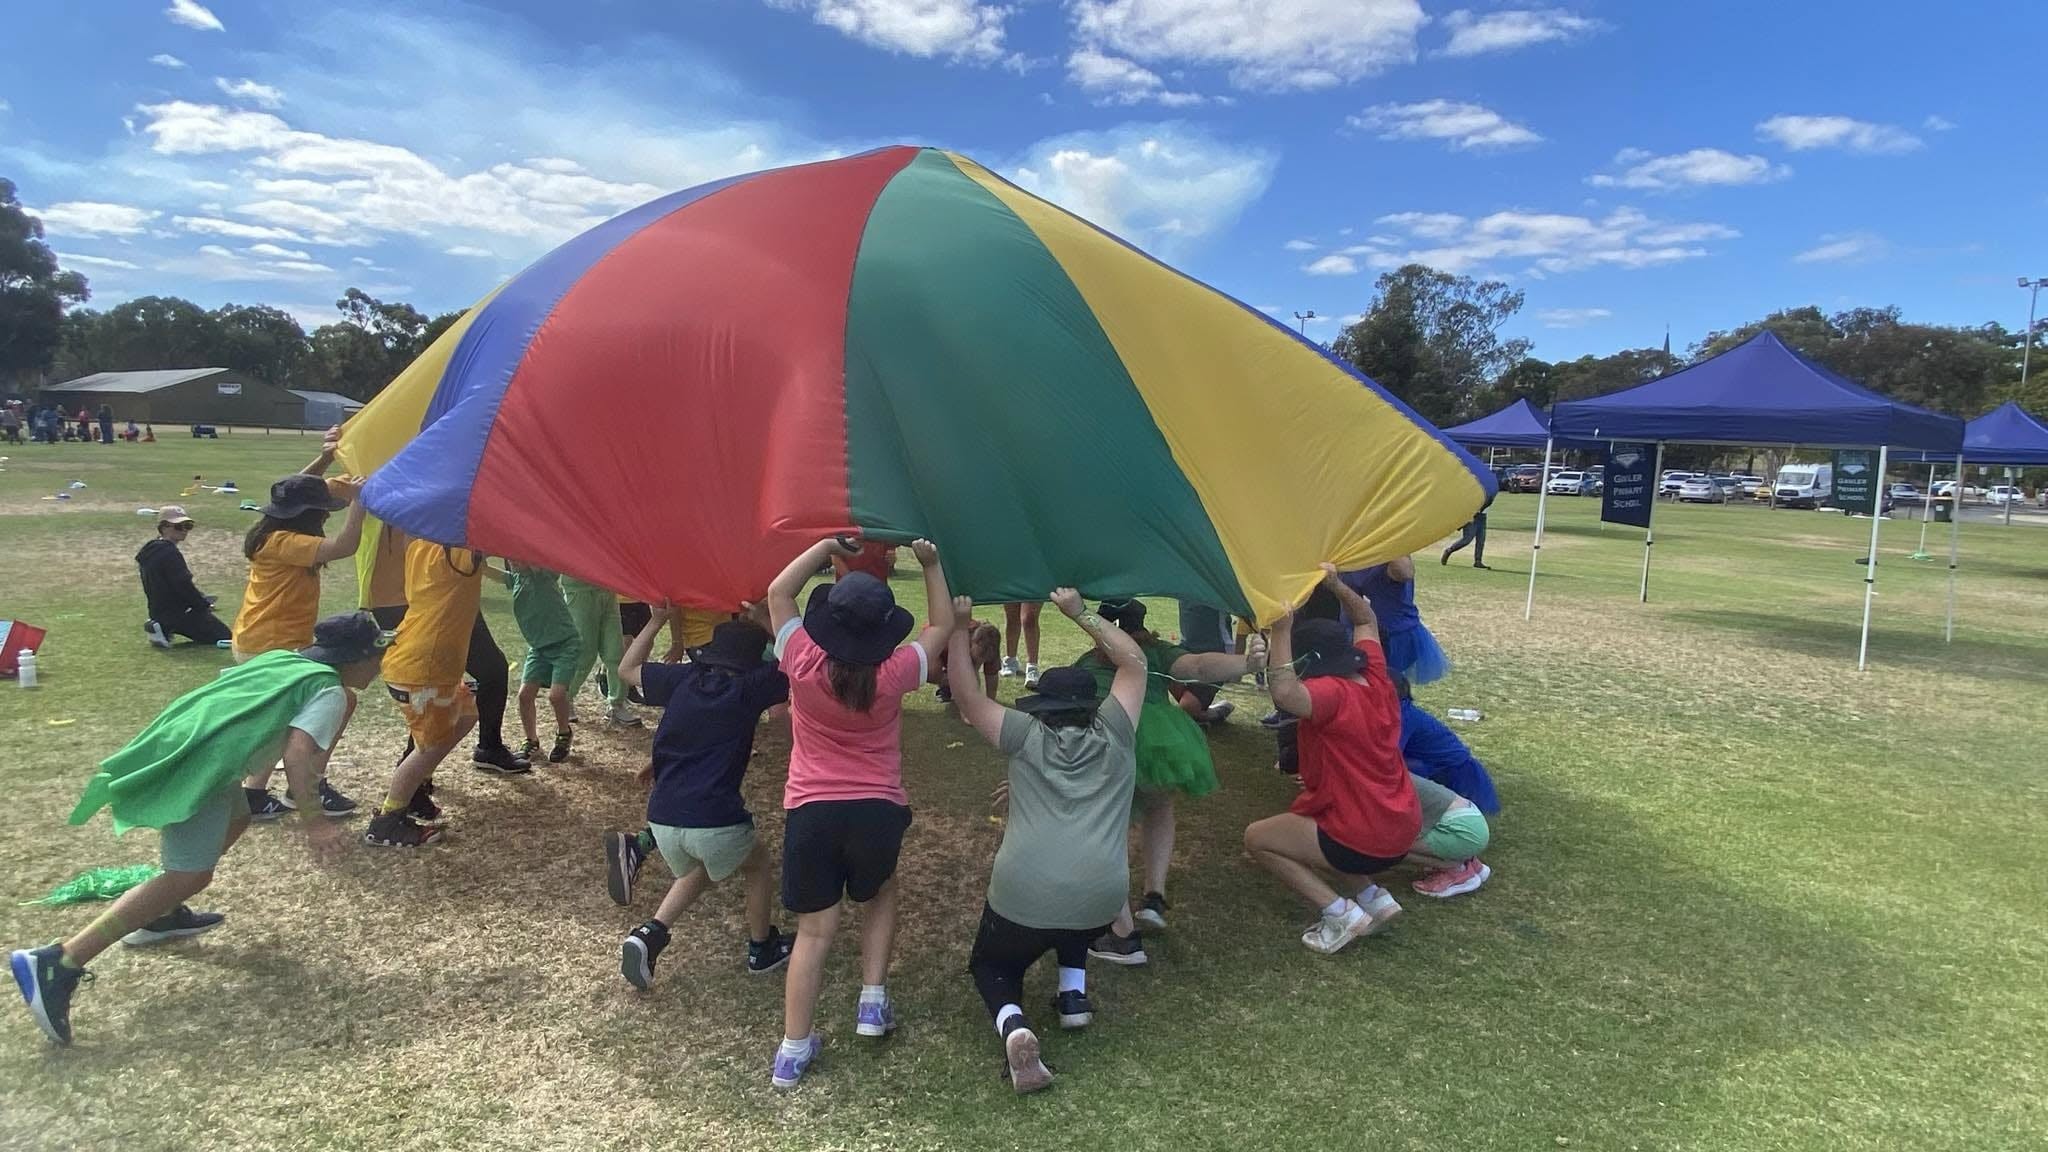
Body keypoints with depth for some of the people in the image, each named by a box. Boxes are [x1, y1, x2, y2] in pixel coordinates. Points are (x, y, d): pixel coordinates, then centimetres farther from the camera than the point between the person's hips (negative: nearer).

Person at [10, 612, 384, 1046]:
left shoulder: (281, 659, 24)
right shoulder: (330, 692, -1)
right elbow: (298, 755, -13)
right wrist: (313, 822, -9)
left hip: (173, 746, 10)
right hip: (199, 767, -10)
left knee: (236, 819, 30)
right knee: (189, 876, -8)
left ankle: (161, 915, 35)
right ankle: (58, 964, -13)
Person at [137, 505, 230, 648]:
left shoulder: (151, 550, 12)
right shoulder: (170, 553, -20)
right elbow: (183, 586, -21)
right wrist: (204, 604, -7)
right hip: (176, 614, -10)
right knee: (224, 636, -8)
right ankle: (166, 629, -10)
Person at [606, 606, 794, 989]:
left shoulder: (683, 680, 7)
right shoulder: (747, 689, -5)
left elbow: (627, 669, 24)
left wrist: (657, 620, 25)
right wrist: (769, 623, 11)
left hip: (662, 822, 5)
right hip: (716, 823, -5)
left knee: (699, 869, 35)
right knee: (757, 864, 27)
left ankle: (650, 934, 15)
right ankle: (762, 949, 36)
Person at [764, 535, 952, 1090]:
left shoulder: (804, 662, -11)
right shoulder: (894, 672, -12)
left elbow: (778, 592, 7)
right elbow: (941, 626, 8)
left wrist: (826, 546, 7)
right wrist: (930, 564, 15)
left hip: (810, 812, 0)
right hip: (878, 810, 0)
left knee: (814, 929, 9)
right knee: (880, 898, 28)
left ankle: (793, 1049, 11)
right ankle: (873, 1002, 20)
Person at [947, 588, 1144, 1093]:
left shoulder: (1026, 736, 6)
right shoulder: (1114, 733, 9)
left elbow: (967, 697, 15)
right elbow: (1135, 661, 21)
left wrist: (958, 627, 18)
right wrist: (1081, 613, 23)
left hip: (1022, 896, -2)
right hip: (1102, 899, 3)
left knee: (991, 966, 26)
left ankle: (1013, 1026, -5)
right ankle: (1073, 994, 24)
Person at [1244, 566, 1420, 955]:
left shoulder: (1332, 693, -21)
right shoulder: (1376, 679, 2)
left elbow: (1285, 694, -43)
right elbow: (1366, 621, 19)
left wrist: (1281, 631, -33)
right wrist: (1336, 585, 8)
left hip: (1363, 842, -9)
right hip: (1404, 831, 9)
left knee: (1257, 838, 6)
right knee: (1300, 817, 31)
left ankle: (1342, 914, 0)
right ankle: (1374, 897, 19)